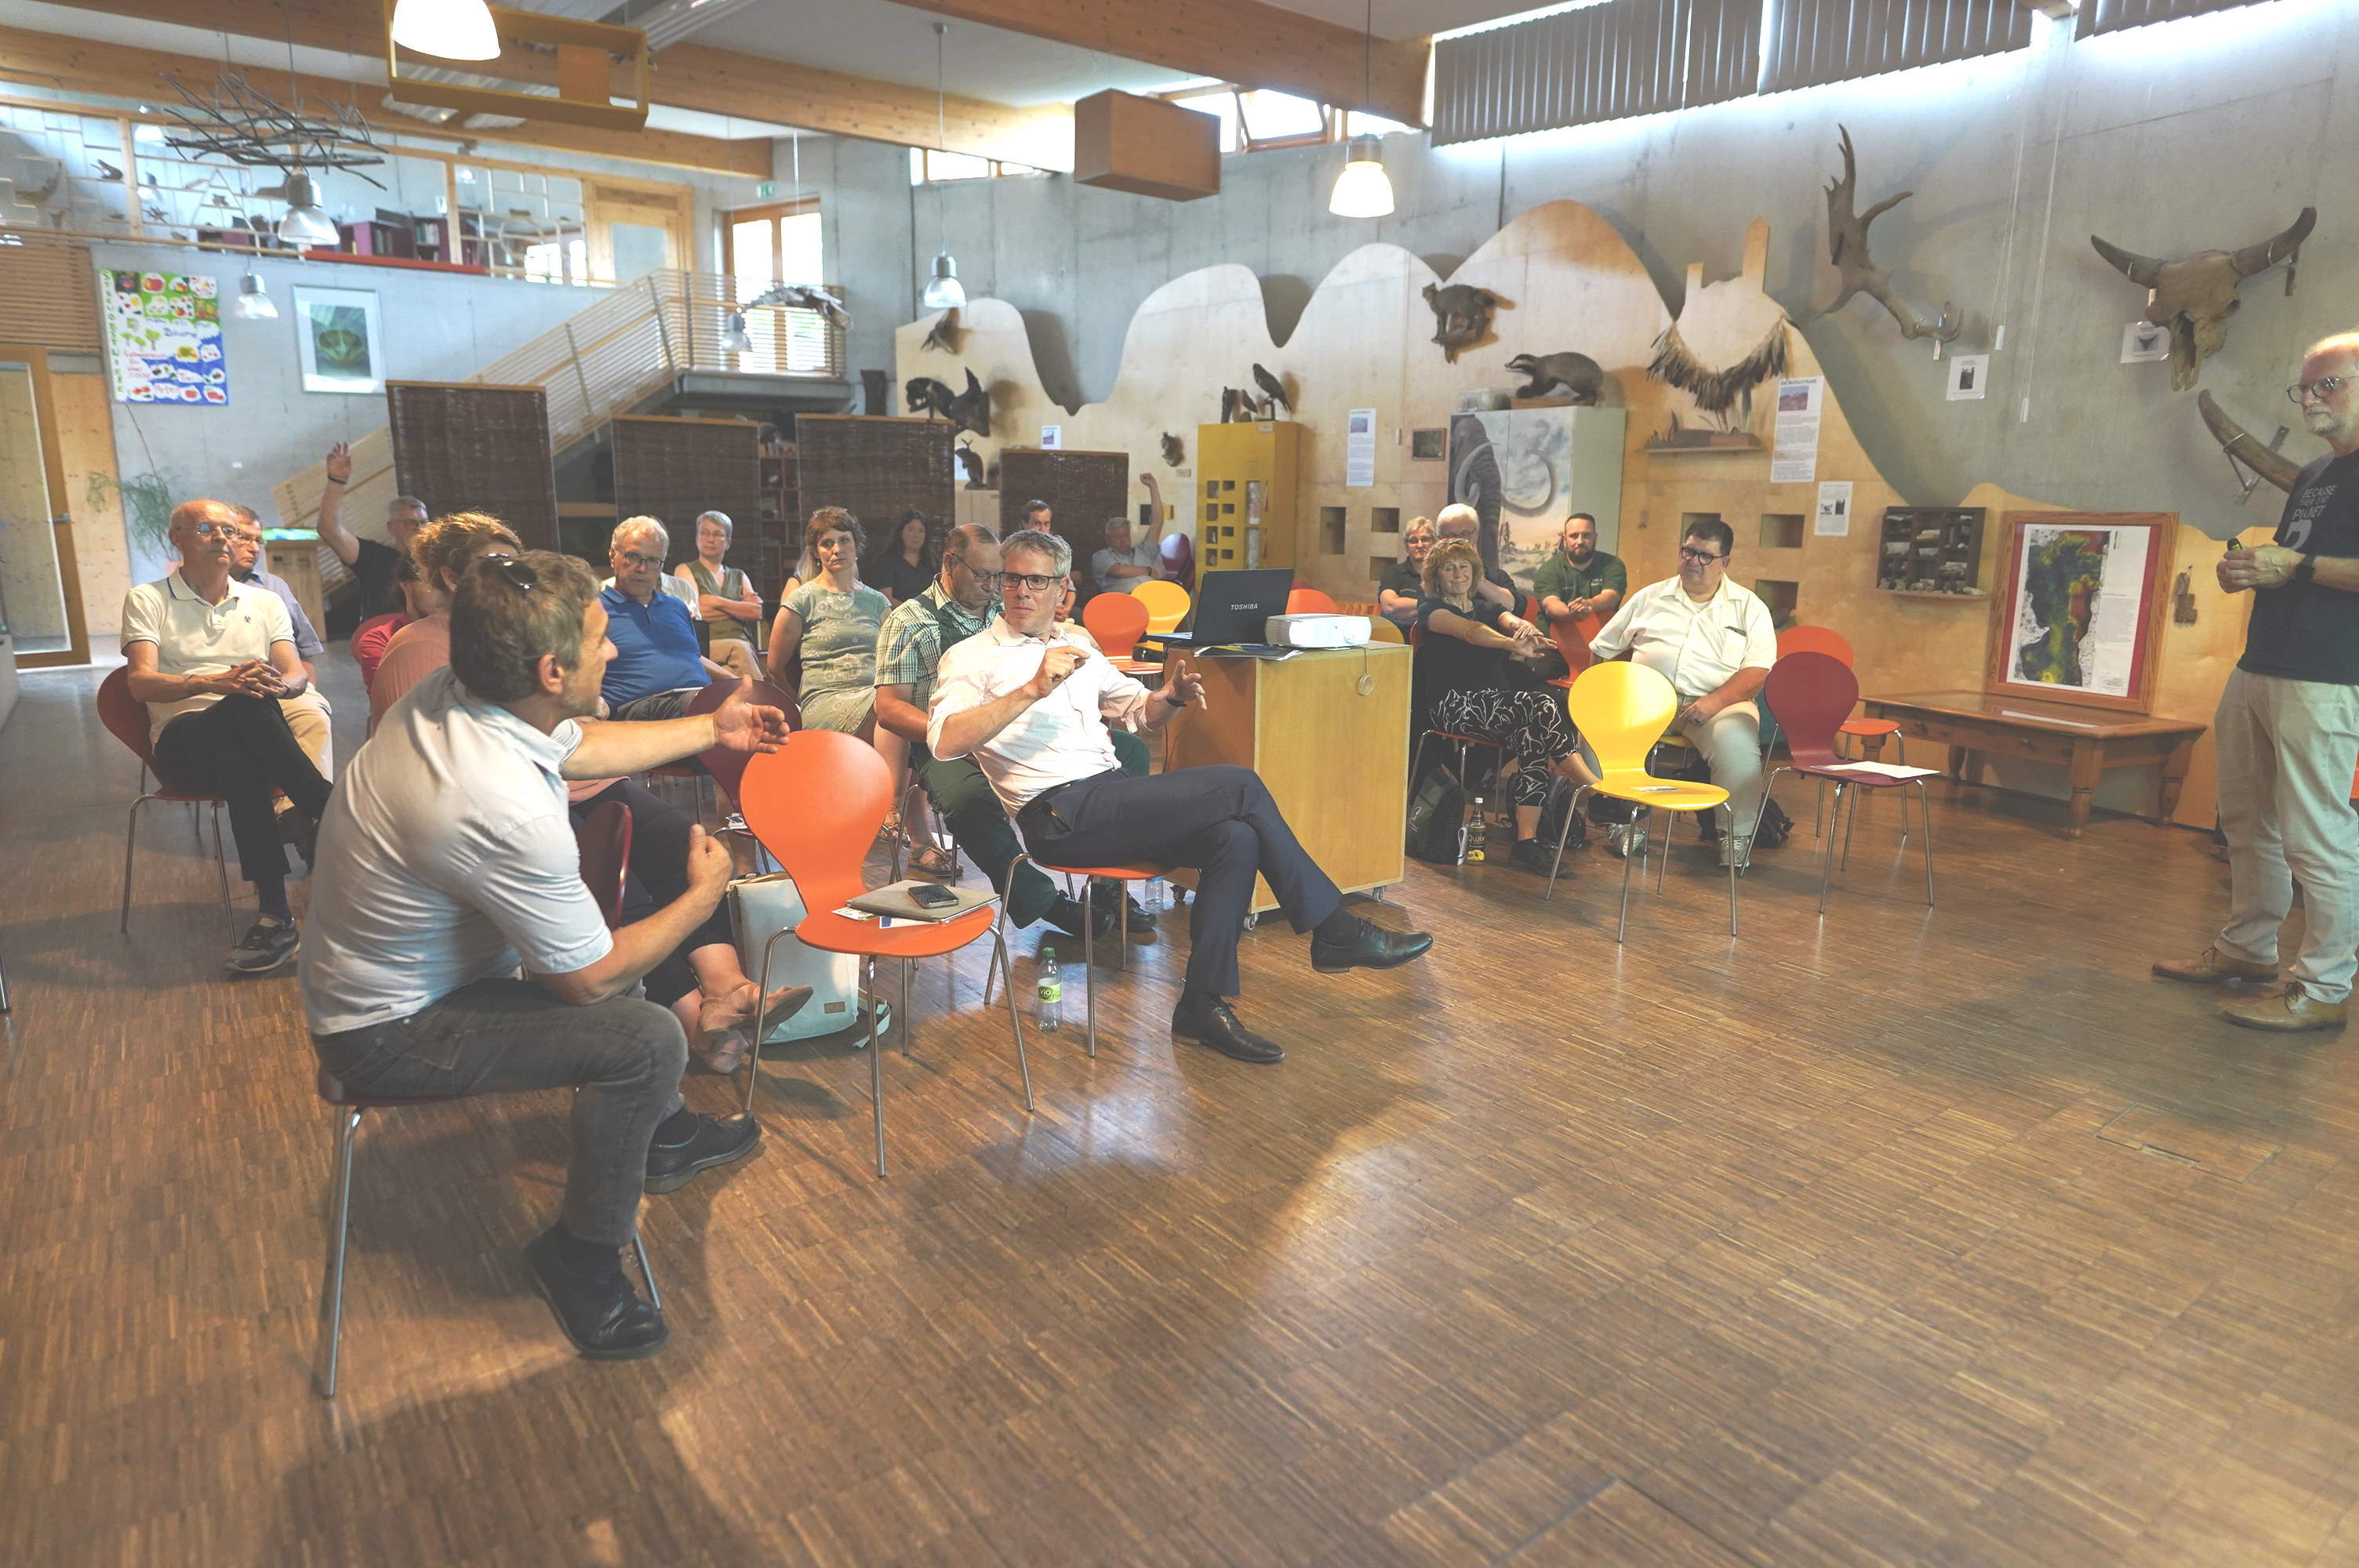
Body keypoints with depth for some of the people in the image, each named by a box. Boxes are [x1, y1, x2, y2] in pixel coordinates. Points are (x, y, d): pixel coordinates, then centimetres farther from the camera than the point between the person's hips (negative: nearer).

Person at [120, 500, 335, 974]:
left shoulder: (266, 602, 20)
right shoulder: (147, 600, 11)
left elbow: (297, 676, 6)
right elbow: (142, 682, -6)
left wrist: (276, 683, -21)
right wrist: (214, 682, -27)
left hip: (253, 740, 2)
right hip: (185, 741, -2)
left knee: (238, 763, -38)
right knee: (247, 707, -37)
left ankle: (274, 913, -44)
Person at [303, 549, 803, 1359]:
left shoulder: (447, 691, -11)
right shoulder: (508, 807, -36)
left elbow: (580, 746, 12)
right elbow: (590, 980, -22)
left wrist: (711, 730, 18)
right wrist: (703, 896, -9)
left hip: (366, 975, 10)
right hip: (389, 1033, -10)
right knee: (647, 1039, -19)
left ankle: (661, 1135, 36)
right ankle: (583, 1254, 3)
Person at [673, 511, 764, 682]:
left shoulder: (739, 576, 28)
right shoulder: (685, 570, 18)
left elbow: (757, 612, 9)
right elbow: (697, 611, 0)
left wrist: (717, 602, 3)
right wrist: (740, 608, 7)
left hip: (744, 645, 3)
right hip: (706, 647, -2)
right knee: (739, 649, -36)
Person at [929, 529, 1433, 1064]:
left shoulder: (1077, 648, 22)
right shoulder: (971, 658, 3)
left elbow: (1139, 710, 30)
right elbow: (944, 739, -16)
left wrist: (1169, 698, 6)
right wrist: (1033, 690, -24)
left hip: (1112, 797, 7)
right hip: (1058, 815, -7)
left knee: (1235, 838, -21)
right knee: (1241, 786, -17)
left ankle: (1204, 1004, -13)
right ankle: (1336, 930, -4)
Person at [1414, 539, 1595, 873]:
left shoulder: (1485, 608, 23)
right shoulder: (1431, 609, 5)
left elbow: (1511, 620, -2)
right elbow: (1471, 632, -18)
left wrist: (1525, 628, -29)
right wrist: (1513, 645, -37)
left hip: (1498, 701, 5)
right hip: (1452, 704, -5)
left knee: (1530, 734, -29)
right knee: (1540, 707, -29)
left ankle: (1527, 839, -33)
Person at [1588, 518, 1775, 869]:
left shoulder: (1749, 607, 12)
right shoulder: (1650, 597, 18)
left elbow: (1758, 671, -1)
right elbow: (1602, 650, 19)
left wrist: (1716, 701, -18)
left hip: (1718, 702, -2)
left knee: (1737, 740, -35)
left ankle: (1736, 835, -18)